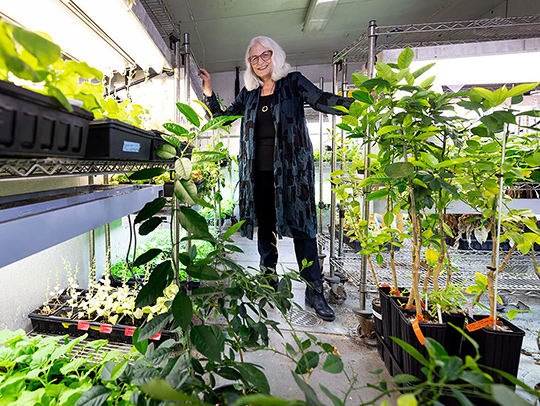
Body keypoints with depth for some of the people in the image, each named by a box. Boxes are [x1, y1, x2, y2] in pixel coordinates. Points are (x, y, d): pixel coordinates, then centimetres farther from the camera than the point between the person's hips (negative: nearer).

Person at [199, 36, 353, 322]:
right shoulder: (248, 94, 20)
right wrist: (209, 94, 12)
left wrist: (358, 103, -16)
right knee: (265, 227, 8)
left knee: (302, 227, -5)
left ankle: (314, 292, 8)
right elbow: (223, 117, 24)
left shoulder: (293, 82, 10)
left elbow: (321, 101, -3)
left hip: (291, 168, -3)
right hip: (258, 170, 4)